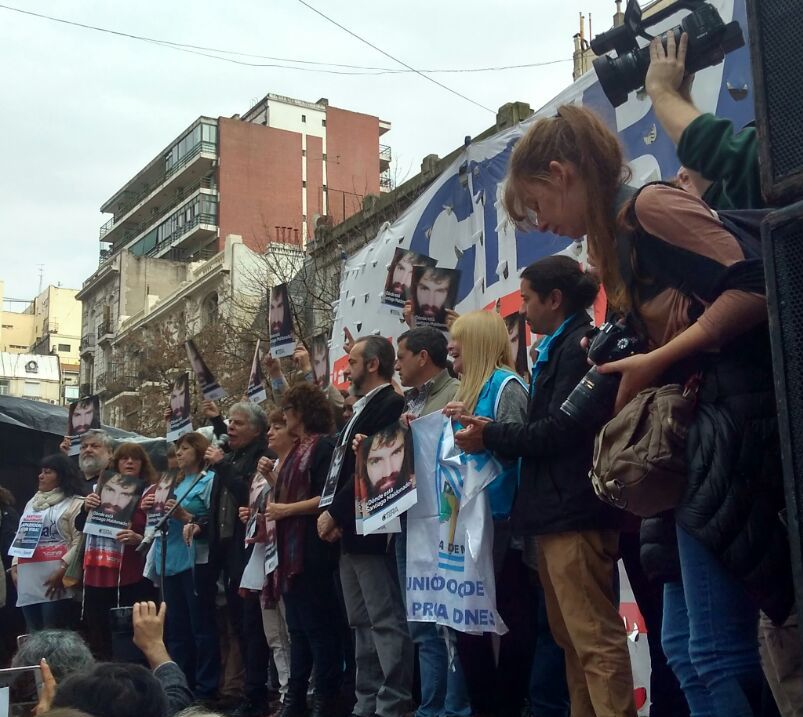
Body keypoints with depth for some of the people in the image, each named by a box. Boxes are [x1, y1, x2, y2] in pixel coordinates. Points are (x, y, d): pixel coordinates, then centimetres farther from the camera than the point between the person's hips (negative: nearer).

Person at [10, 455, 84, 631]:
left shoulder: (75, 504, -2)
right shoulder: (32, 503, 21)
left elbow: (79, 541, -11)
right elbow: (19, 537, 22)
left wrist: (62, 570, -19)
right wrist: (14, 566, 11)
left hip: (55, 581, -7)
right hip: (28, 582, 7)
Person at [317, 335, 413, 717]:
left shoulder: (390, 405, -11)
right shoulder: (362, 409, 19)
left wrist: (335, 514, -14)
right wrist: (332, 516, 2)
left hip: (371, 529, -10)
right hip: (349, 530, 10)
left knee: (387, 622, -6)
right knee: (362, 624, 13)